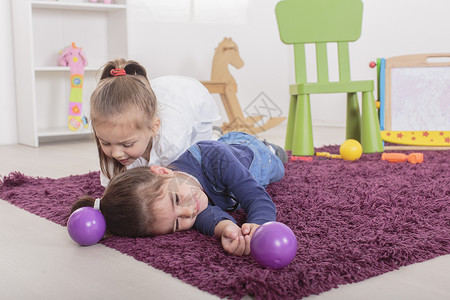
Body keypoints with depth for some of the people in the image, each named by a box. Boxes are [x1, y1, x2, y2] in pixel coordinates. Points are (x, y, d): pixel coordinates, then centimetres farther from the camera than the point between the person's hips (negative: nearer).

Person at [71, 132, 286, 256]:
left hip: (247, 148, 0)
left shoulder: (215, 157, -55)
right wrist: (225, 228, -83)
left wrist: (258, 226, -77)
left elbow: (259, 198, -53)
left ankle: (270, 147, 71)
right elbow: (207, 217, -57)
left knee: (275, 170, 40)